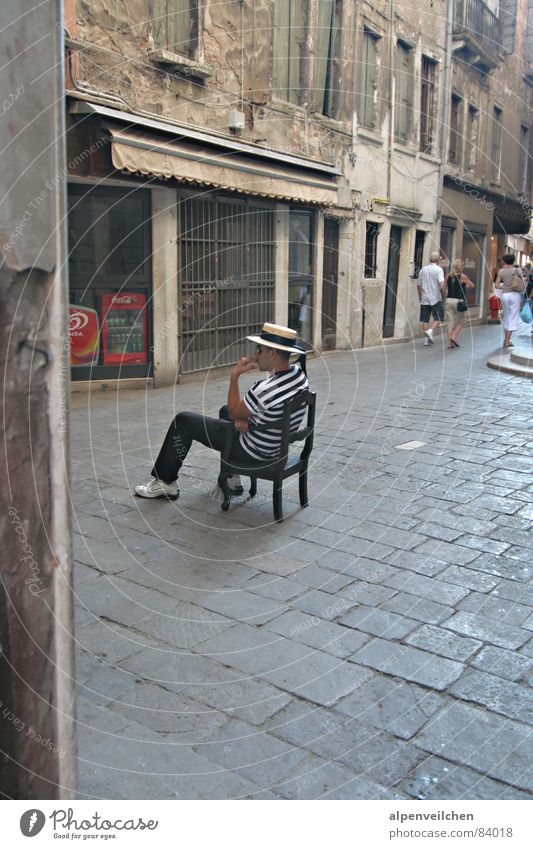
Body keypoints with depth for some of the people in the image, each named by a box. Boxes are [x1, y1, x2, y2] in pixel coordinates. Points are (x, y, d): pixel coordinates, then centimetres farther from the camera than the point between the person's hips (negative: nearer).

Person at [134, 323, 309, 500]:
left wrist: (234, 375, -12)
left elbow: (234, 414, -14)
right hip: (276, 444, 8)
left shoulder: (265, 389, -34)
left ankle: (166, 483, 17)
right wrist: (243, 416, -11)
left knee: (183, 421, 2)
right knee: (225, 410, 34)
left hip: (253, 451, -8)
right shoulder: (298, 373, -8)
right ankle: (231, 479, 34)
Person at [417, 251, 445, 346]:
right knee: (438, 318, 5)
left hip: (424, 299, 4)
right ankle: (430, 331, -16)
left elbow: (418, 285, 12)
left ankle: (427, 339, 6)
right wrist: (442, 292, -1)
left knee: (425, 319, 7)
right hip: (436, 298, -4)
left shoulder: (423, 269, 8)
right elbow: (441, 284, -19)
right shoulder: (438, 269, -7)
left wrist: (420, 296, 23)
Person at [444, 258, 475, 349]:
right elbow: (472, 285, 6)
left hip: (449, 300, 4)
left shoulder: (448, 276, 5)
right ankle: (454, 336, -6)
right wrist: (466, 285, 25)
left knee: (450, 322, 6)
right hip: (459, 301, -4)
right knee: (461, 322, 10)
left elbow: (444, 289, 6)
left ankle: (450, 343, 3)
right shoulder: (462, 276, -6)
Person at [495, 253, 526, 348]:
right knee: (513, 318, 2)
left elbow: (496, 286, 0)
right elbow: (523, 286, 0)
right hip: (515, 294, -2)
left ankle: (505, 339, 21)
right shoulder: (517, 271, -1)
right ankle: (507, 341, -3)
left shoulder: (501, 271, 2)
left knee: (506, 317, 17)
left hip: (504, 294, 3)